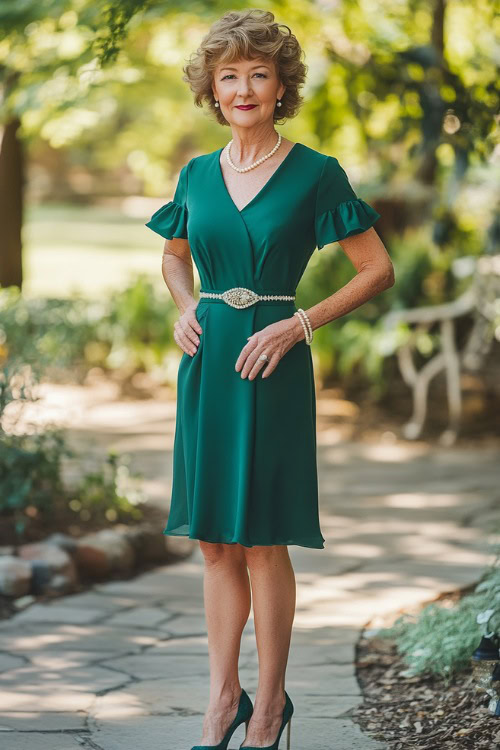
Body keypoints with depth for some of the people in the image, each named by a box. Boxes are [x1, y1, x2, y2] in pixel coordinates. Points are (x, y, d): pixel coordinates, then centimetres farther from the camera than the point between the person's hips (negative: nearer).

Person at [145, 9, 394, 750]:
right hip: (207, 361, 5)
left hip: (272, 365, -5)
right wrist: (185, 308, 6)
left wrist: (299, 324, -11)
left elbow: (378, 270, -3)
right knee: (214, 539, 8)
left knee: (261, 539, -1)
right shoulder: (197, 174, 9)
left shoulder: (315, 173, -5)